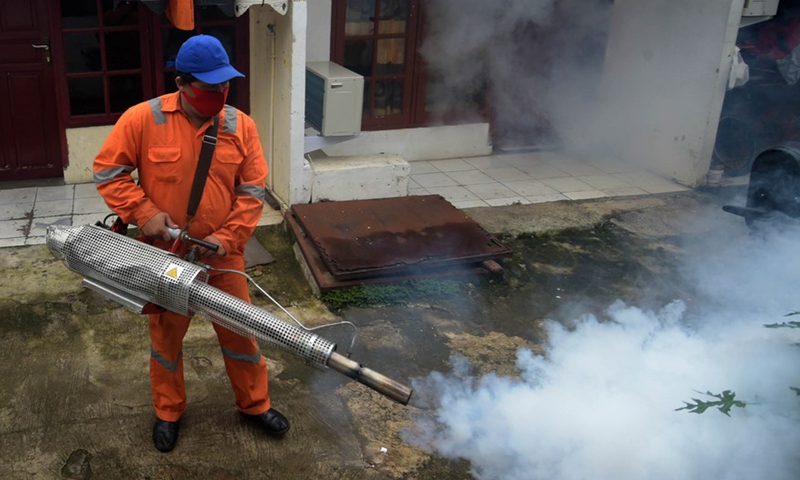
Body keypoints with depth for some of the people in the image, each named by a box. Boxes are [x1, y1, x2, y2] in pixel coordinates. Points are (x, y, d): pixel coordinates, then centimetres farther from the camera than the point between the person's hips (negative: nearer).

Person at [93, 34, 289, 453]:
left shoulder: (240, 125, -7)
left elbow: (252, 191, -4)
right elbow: (107, 172, -5)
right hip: (164, 254, -1)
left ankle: (255, 404, 33)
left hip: (222, 254, 1)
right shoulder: (143, 119, -13)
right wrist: (144, 213, -17)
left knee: (240, 331, 12)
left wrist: (227, 237, -15)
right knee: (165, 335, 16)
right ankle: (168, 412, 37)